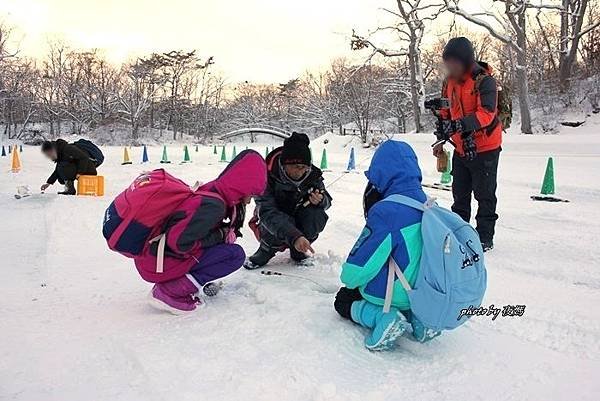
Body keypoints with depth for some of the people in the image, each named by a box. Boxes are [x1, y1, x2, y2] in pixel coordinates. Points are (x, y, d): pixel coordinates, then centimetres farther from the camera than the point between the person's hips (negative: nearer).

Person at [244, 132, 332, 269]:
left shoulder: (312, 175, -18)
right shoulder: (267, 176, -29)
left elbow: (327, 200, -3)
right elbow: (268, 213, -39)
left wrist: (320, 200, -30)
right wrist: (294, 237, -53)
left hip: (298, 222, 3)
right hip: (272, 224, -3)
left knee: (317, 216, -28)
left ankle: (297, 251, -1)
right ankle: (267, 250, -2)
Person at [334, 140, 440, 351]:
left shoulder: (385, 212, -26)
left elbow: (360, 264, -22)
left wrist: (349, 279, 0)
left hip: (390, 293, -7)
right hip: (424, 292, 7)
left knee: (343, 300, 20)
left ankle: (382, 316, -9)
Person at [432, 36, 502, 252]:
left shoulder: (484, 81, -17)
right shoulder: (450, 82, 6)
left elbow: (486, 113, -29)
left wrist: (459, 125, -41)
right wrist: (441, 139, 16)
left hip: (484, 149, -7)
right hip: (461, 148, 7)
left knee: (484, 194, 2)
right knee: (460, 193, 14)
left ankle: (485, 237, 12)